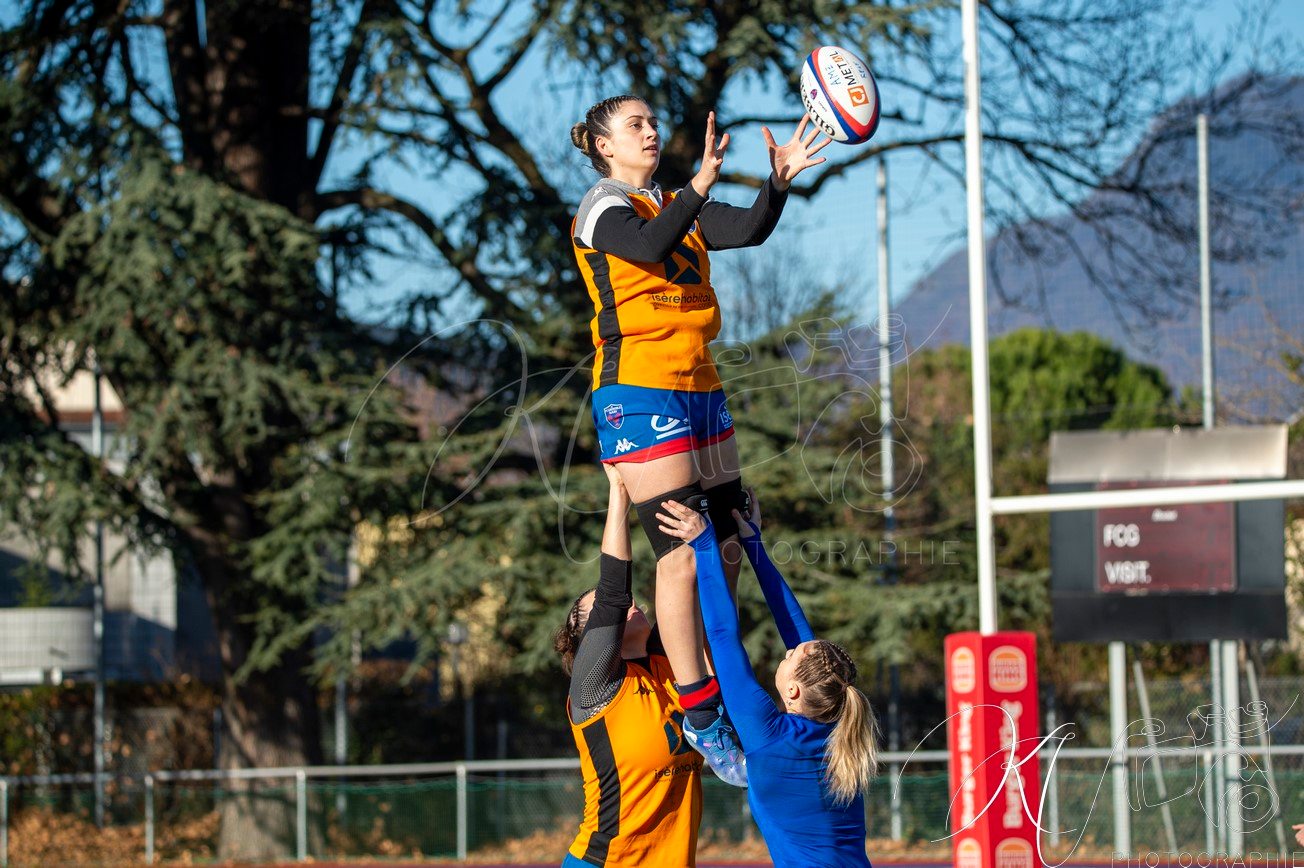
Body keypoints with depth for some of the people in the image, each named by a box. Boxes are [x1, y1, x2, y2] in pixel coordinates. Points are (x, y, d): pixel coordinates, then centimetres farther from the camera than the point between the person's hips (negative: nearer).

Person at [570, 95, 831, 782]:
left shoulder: (679, 207, 18)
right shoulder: (603, 207, -4)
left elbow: (750, 230, 2)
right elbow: (653, 247, -25)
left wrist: (779, 180, -14)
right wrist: (700, 185, -37)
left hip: (699, 390, 8)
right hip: (639, 392, -8)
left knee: (725, 550, 6)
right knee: (681, 553, -12)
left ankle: (713, 697, 14)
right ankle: (701, 717, -10)